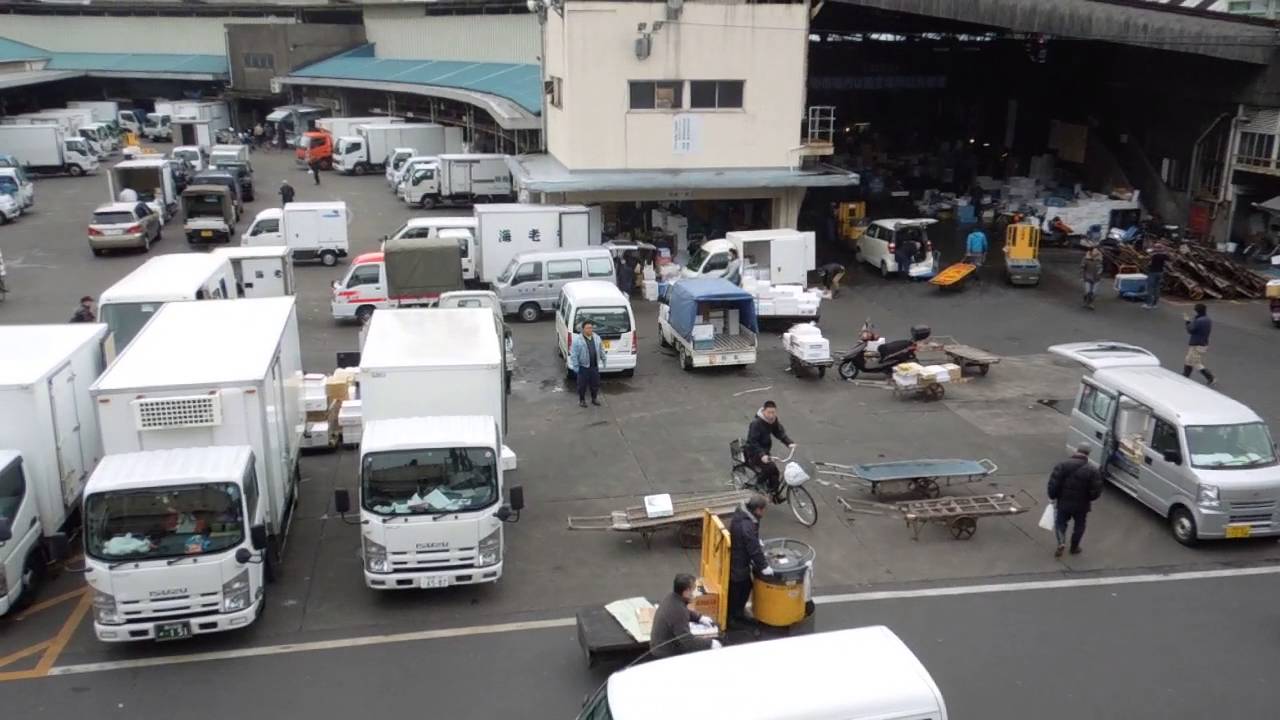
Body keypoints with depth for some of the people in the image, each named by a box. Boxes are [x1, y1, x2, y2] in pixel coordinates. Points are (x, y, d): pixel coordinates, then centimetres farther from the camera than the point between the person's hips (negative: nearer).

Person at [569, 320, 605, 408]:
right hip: (583, 367, -5)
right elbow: (573, 355, -13)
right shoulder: (578, 340, -14)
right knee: (582, 384, 6)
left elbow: (601, 350, 14)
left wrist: (603, 360, 16)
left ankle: (594, 398, 33)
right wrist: (575, 366, -13)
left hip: (595, 366, 5)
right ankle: (582, 400, 23)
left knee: (595, 383, 14)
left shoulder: (597, 338, 2)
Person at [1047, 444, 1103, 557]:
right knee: (1079, 525, 22)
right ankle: (1074, 547, 33)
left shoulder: (1062, 465, -11)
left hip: (1063, 503, 0)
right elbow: (1096, 491, -11)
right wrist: (1088, 498, 9)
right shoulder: (1092, 471, -12)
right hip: (1081, 506, 0)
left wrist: (1053, 497, 2)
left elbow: (1053, 484, -13)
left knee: (1060, 523, 20)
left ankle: (1061, 543, 0)